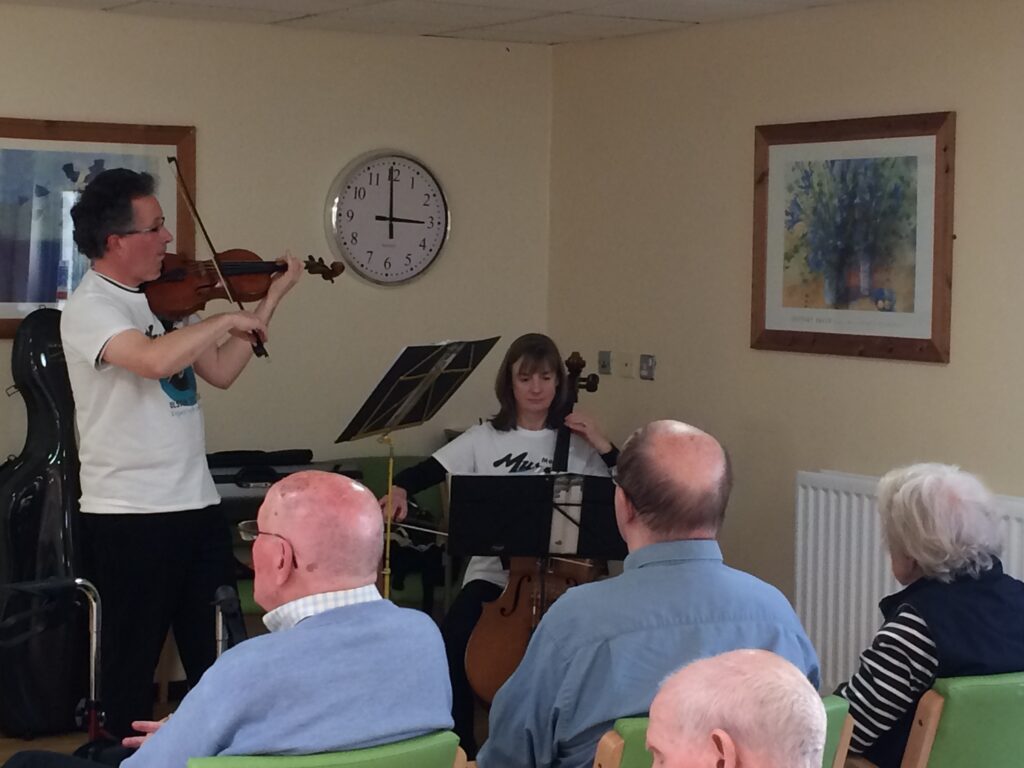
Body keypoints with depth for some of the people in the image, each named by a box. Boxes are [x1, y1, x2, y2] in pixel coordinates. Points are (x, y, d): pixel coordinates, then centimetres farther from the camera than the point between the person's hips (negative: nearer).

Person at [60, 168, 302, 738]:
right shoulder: (89, 308, -14)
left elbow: (221, 372, 15)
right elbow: (155, 360, -33)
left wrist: (271, 300, 11)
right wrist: (227, 319, -19)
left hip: (197, 503, 7)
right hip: (129, 516, -7)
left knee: (216, 653, 14)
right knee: (134, 659, 5)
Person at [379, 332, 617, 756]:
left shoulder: (578, 444, 4)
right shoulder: (484, 439, 6)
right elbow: (427, 470, 3)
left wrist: (604, 446, -11)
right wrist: (400, 488, -17)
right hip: (494, 571, 1)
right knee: (452, 644, -26)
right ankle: (461, 748, -6)